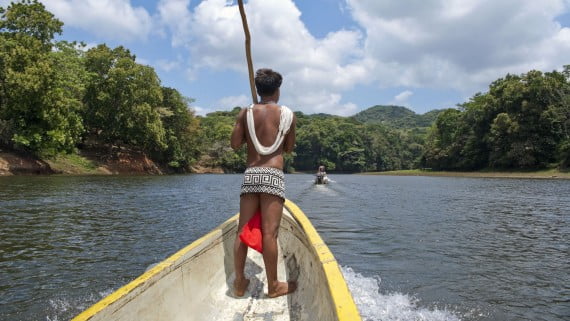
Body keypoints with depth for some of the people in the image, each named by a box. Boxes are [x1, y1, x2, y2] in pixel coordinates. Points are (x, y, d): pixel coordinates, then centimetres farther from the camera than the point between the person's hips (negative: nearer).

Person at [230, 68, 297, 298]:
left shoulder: (245, 113, 7)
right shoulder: (288, 114, 4)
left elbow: (235, 144, 4)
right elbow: (289, 148, 11)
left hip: (250, 174, 3)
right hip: (273, 175, -2)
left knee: (243, 230, 7)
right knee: (269, 233, -2)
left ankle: (239, 283, 16)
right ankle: (273, 286, 8)